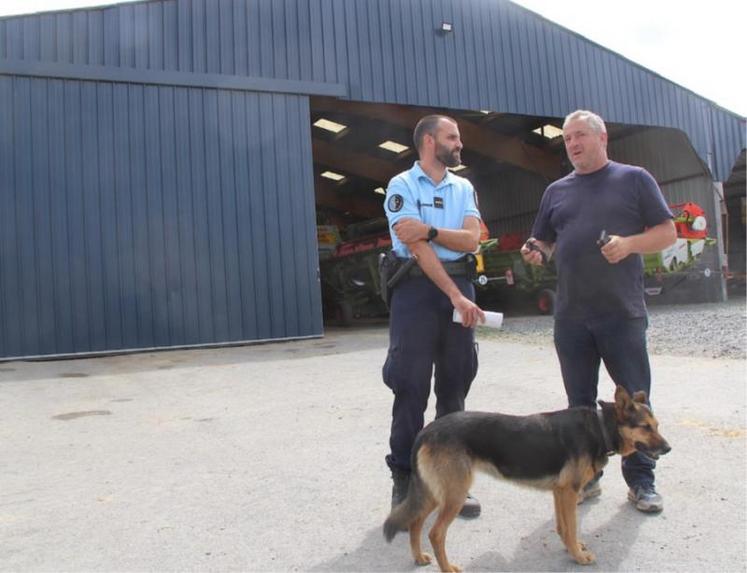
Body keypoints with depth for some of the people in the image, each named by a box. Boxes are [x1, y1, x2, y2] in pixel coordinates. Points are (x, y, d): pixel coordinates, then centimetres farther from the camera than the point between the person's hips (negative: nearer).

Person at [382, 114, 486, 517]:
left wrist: (430, 230, -15)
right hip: (417, 289, -5)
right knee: (411, 386, -2)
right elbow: (418, 248, -13)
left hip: (460, 287, 5)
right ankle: (404, 479, 11)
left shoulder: (464, 188, 16)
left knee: (455, 385, 8)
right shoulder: (402, 185, -1)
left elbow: (471, 239, 1)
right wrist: (456, 296, -18)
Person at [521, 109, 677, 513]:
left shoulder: (634, 179, 5)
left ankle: (641, 480, 19)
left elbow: (668, 233, 2)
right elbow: (544, 242, 20)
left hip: (622, 313, -3)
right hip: (570, 316, 3)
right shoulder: (556, 191, 15)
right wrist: (537, 252, -3)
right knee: (580, 402, 10)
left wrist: (629, 244, -16)